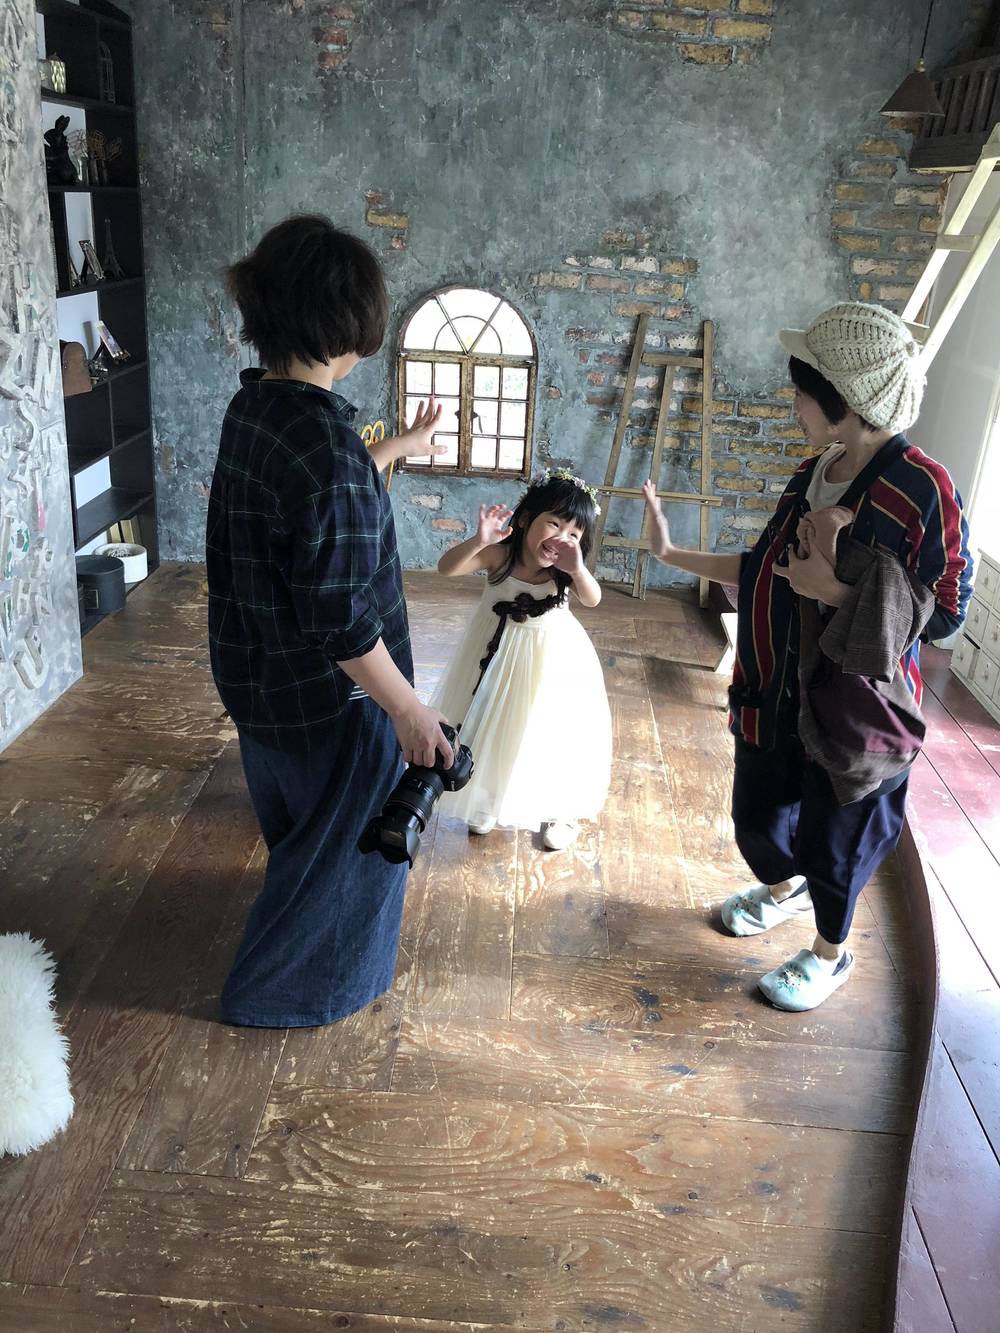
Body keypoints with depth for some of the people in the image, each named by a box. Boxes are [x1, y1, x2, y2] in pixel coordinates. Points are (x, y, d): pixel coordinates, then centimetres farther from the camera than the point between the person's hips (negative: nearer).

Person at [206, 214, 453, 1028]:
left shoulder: (252, 409, -2)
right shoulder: (323, 439, -30)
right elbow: (341, 619, -29)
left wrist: (400, 448, 30)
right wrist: (407, 709, -19)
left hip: (258, 678, 9)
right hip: (330, 696, -9)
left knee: (299, 826, 31)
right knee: (345, 841, 16)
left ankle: (293, 949, 57)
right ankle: (282, 990, 36)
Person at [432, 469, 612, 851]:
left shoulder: (566, 569, -19)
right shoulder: (499, 554, -23)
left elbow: (592, 599, -35)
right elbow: (446, 567, -33)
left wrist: (578, 569, -53)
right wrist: (479, 540, -49)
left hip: (552, 658, 0)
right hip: (498, 651, 0)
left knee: (553, 729, 11)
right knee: (489, 726, 16)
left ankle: (561, 810, 34)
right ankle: (486, 799, 42)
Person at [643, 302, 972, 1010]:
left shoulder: (923, 490, -22)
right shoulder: (814, 474, 0)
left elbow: (944, 614, -19)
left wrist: (836, 592, -29)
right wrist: (674, 554, 10)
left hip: (852, 707, -6)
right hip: (778, 692, 7)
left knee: (833, 838, 13)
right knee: (759, 816, 23)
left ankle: (832, 952, 41)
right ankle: (783, 888, 56)